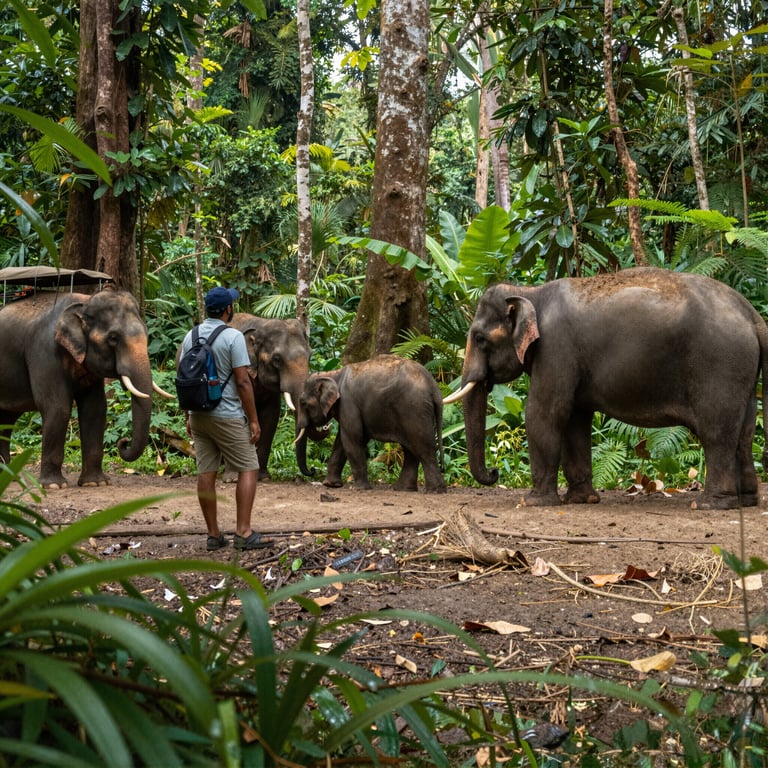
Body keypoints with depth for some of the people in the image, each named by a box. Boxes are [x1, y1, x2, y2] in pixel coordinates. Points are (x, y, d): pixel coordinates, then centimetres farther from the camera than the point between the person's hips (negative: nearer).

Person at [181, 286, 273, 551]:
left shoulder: (190, 337, 7)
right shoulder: (233, 337, -12)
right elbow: (242, 382, -15)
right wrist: (253, 419, -9)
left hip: (198, 415, 6)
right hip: (227, 416, -6)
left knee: (206, 474, 6)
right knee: (248, 469, 1)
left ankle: (214, 534, 10)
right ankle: (243, 532, -6)